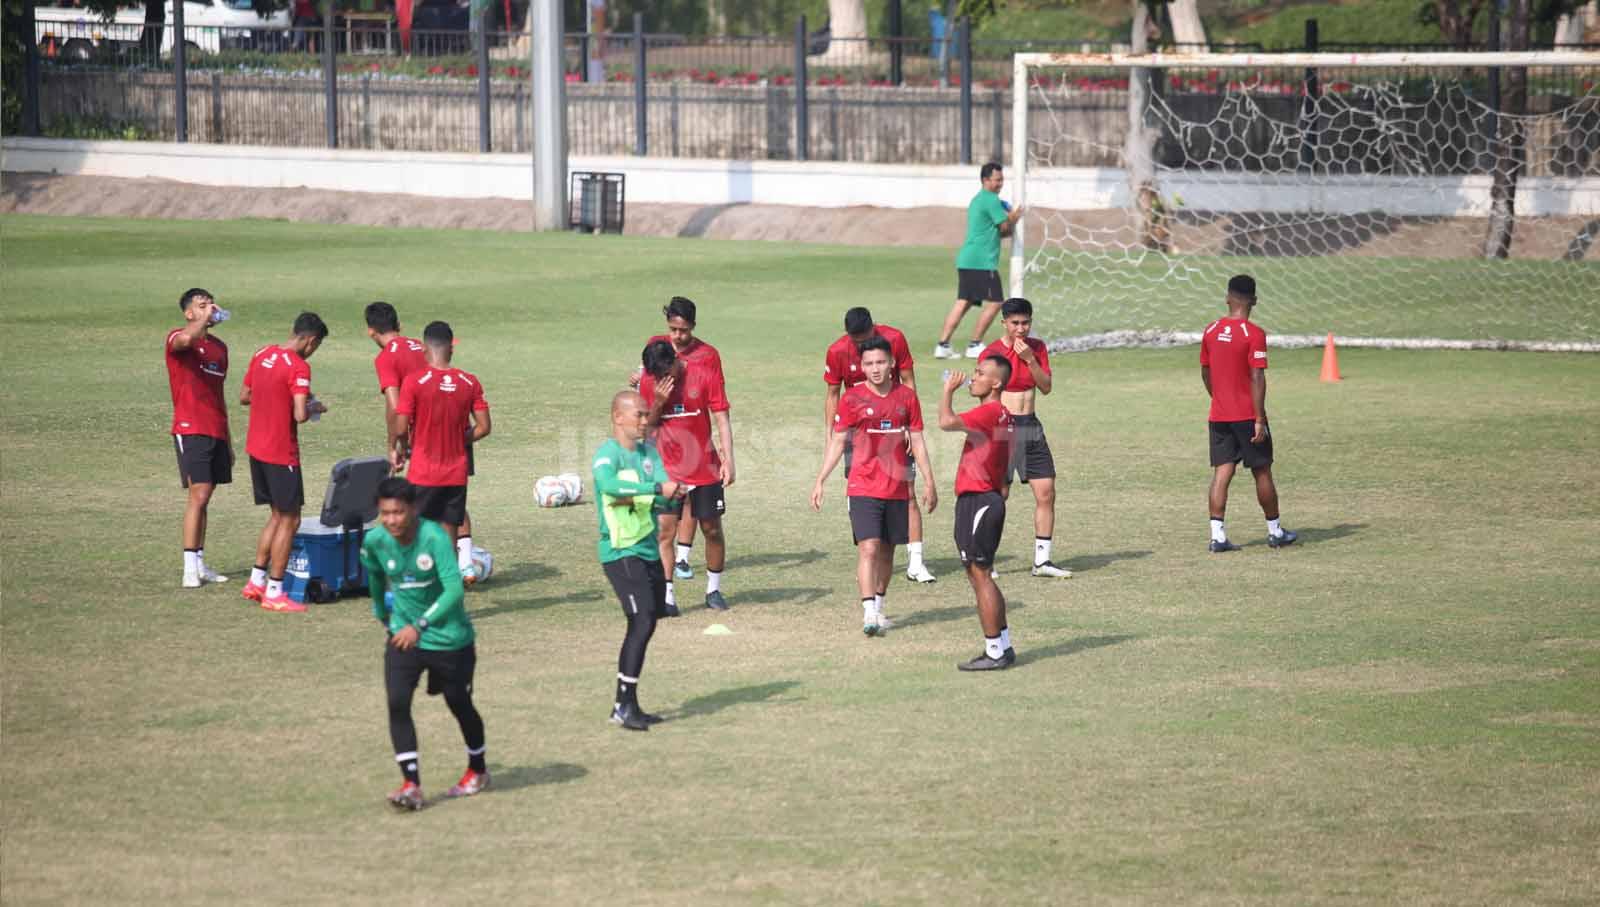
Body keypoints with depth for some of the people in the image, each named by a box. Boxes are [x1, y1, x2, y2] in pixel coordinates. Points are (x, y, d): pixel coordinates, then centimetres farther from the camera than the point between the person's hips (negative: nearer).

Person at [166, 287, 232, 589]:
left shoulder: (220, 347, 17)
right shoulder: (177, 339, -5)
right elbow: (185, 339, -34)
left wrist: (228, 440, 22)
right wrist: (205, 318, -20)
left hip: (216, 433, 7)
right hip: (191, 430, -7)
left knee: (204, 496, 10)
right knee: (199, 495, -13)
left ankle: (199, 564, 14)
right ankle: (190, 568, -12)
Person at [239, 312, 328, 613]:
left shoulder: (261, 356, 7)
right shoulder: (298, 368, -18)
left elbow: (244, 397, 16)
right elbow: (299, 415, -24)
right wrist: (316, 408, -4)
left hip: (256, 449, 8)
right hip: (281, 453, -8)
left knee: (278, 515, 20)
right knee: (289, 520, 2)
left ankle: (257, 581, 21)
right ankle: (274, 593, 4)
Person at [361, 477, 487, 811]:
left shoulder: (434, 537, -26)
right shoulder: (375, 542, -10)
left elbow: (454, 589, -33)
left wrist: (420, 625, -40)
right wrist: (382, 612, 27)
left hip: (449, 637, -3)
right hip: (403, 634, 3)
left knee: (459, 705, 13)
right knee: (397, 704, -15)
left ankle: (478, 770, 38)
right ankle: (411, 784, -15)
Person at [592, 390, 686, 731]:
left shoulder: (649, 452, 11)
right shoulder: (608, 453, -12)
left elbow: (668, 497, 4)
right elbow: (608, 484, -34)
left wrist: (654, 497, -18)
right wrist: (658, 489, -34)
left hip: (649, 550, 8)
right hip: (621, 552, -8)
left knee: (645, 625, 11)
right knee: (642, 622, -16)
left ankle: (624, 705, 19)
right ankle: (625, 705, -11)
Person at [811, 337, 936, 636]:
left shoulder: (906, 396, 4)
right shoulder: (853, 398, -4)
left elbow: (917, 442, 10)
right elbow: (837, 442, 1)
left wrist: (929, 482, 8)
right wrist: (820, 481, -3)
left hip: (896, 486, 3)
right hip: (863, 486, -3)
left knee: (887, 550, 11)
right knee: (868, 547, -14)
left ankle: (878, 608, 24)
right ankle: (869, 614, -20)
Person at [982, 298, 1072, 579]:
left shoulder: (1037, 348, 6)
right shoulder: (992, 353, -7)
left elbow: (1046, 386, 0)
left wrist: (1030, 359, -12)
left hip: (1031, 426, 5)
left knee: (1046, 493, 0)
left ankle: (1042, 560, 7)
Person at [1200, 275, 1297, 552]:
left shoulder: (1211, 331, 4)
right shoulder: (1254, 334, -14)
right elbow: (1257, 378, -17)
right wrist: (1259, 420, -14)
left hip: (1218, 415, 5)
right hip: (1247, 415, -5)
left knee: (1221, 472, 3)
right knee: (1262, 471, 8)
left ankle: (1217, 535, -5)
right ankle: (1274, 532, 19)